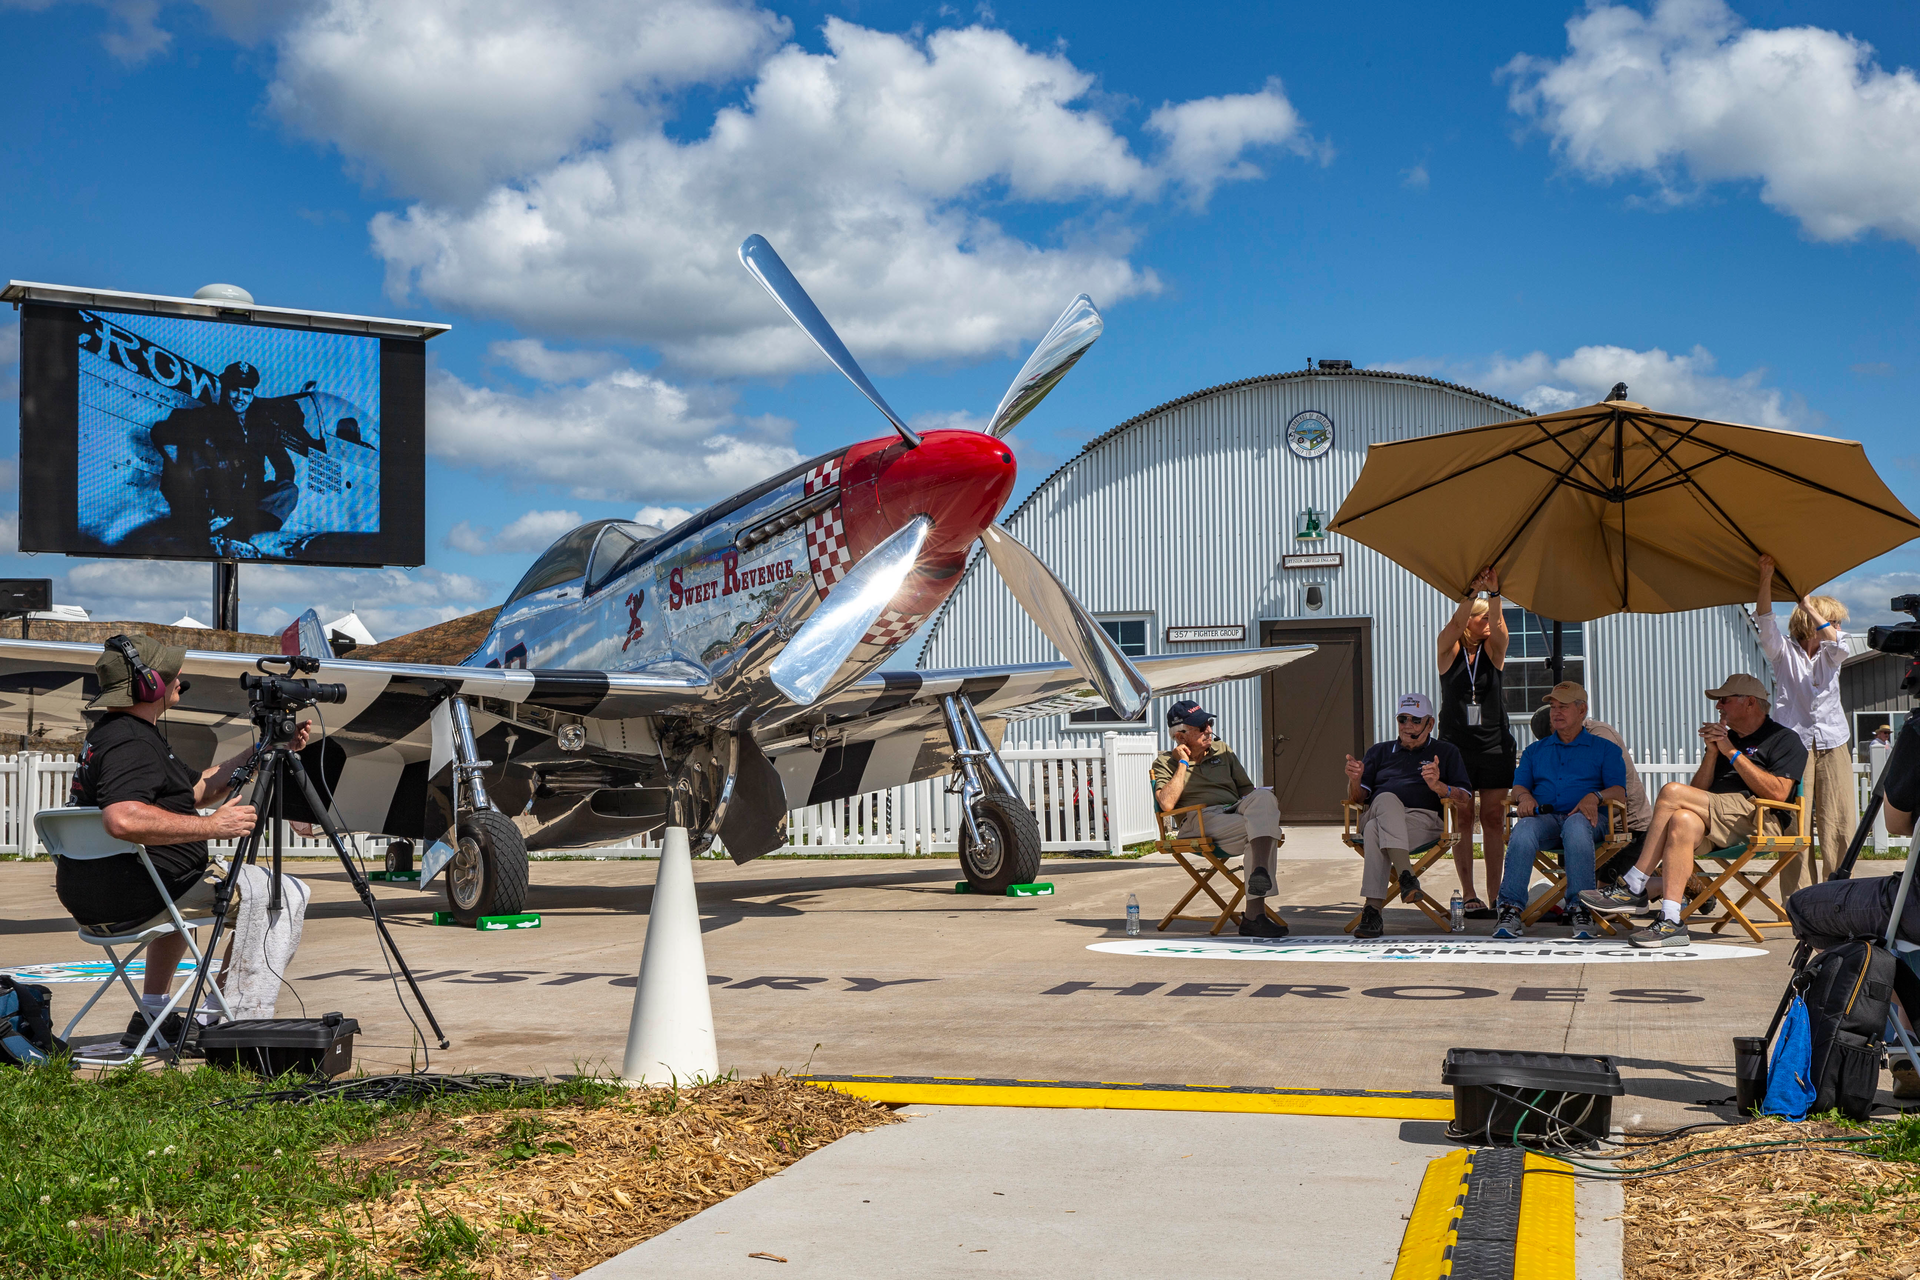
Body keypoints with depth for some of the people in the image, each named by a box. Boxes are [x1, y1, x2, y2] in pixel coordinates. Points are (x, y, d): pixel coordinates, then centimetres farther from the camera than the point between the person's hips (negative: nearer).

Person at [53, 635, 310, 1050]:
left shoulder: (108, 734, 17)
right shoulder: (131, 743, -18)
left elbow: (196, 790, 23)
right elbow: (123, 819, -37)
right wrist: (212, 826, -29)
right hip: (128, 900, -11)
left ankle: (152, 1015, 35)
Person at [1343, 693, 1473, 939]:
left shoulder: (1446, 752, 24)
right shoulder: (1379, 751, 31)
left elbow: (1464, 800, 10)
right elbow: (1358, 798, 20)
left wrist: (1438, 786, -11)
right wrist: (1354, 781, -4)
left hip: (1424, 819, -2)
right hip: (1376, 814, 2)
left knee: (1375, 831, -36)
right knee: (1387, 799, -38)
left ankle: (1373, 910, -45)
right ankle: (1405, 874, -51)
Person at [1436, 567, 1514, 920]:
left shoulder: (1493, 651, 6)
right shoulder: (1450, 651, 2)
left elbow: (1498, 626, -14)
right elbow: (1455, 624, -17)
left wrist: (1494, 593, -29)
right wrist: (1473, 593, -29)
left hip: (1494, 745, 2)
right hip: (1456, 745, -2)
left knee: (1494, 819, 1)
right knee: (1463, 819, -2)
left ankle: (1494, 894, 4)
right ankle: (1469, 895, 0)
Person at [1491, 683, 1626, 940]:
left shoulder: (1605, 750, 22)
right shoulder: (1535, 750, 31)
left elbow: (1619, 791, 8)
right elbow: (1519, 786, 19)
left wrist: (1594, 797, -14)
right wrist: (1524, 796, -6)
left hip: (1585, 817, -2)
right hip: (1544, 816, 2)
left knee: (1576, 826, -41)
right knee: (1523, 830, -36)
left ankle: (1580, 909, -44)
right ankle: (1511, 910, -46)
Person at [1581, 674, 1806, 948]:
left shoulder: (1785, 740, 9)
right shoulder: (1725, 738, 29)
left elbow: (1777, 792, -9)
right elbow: (1699, 791, 20)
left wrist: (1733, 754, -7)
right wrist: (1711, 753, 5)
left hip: (1755, 819, -6)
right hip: (1713, 823, 6)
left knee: (1672, 793, -23)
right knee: (1682, 821, -32)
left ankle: (1633, 889, -22)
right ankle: (1671, 922, -41)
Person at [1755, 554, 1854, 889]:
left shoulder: (1830, 655, 13)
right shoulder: (1784, 651, 6)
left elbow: (1838, 644, -9)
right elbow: (1766, 623, -10)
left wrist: (1808, 605, -10)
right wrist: (1766, 578, -20)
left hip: (1833, 743, 3)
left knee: (1838, 822, -3)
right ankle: (1797, 897, -3)